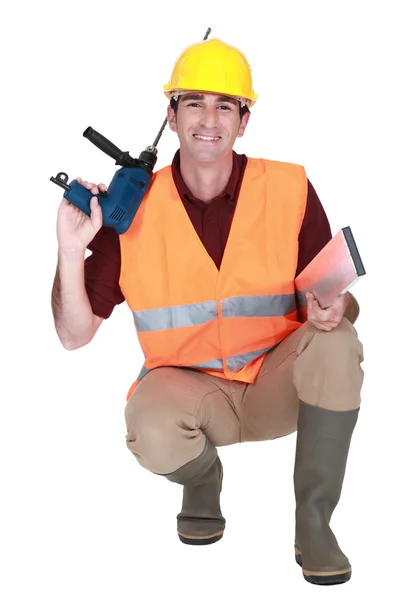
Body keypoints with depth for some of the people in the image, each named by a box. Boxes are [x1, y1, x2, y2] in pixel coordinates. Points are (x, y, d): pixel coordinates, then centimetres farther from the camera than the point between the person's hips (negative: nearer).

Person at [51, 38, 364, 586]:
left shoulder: (289, 190, -7)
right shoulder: (133, 208, -8)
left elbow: (342, 305, -2)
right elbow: (75, 336, -6)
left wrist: (335, 309, -27)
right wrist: (72, 250, -21)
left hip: (277, 387, 1)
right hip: (190, 389, -1)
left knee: (336, 342, -29)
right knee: (151, 428, -34)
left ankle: (314, 522, -10)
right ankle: (203, 483, 6)